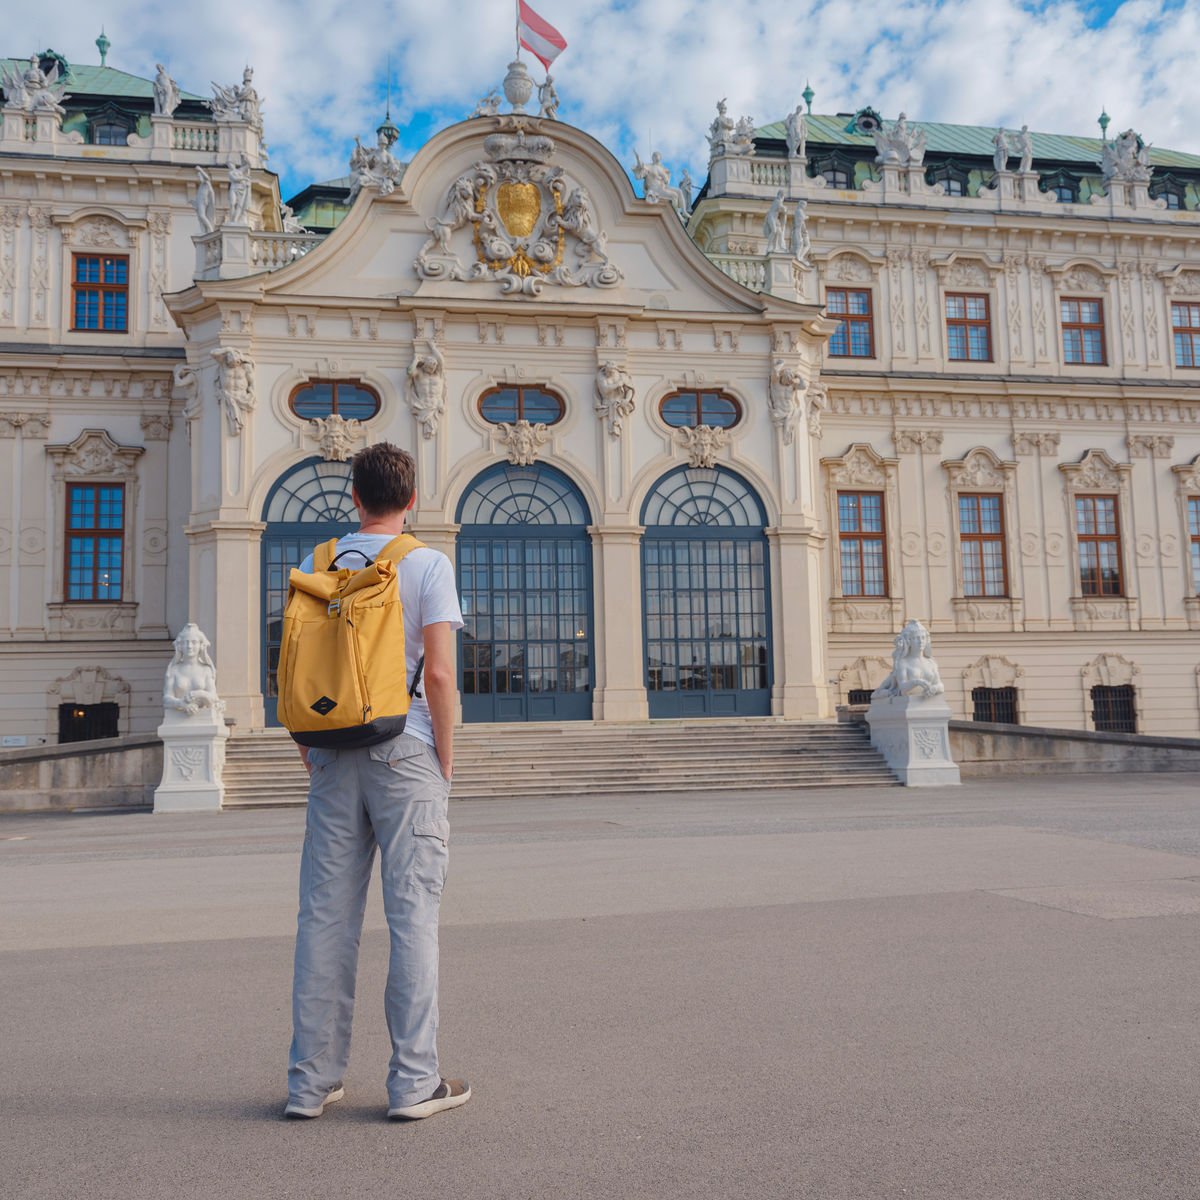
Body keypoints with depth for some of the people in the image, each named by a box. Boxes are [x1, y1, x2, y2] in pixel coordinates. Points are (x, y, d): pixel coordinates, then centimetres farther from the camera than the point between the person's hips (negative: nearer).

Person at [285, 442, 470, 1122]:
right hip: (405, 756, -4)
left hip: (335, 758, 4)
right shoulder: (428, 564, -4)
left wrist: (310, 752, 14)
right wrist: (445, 760, -2)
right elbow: (439, 673, -11)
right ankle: (415, 1082, 7)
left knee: (325, 916, 9)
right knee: (413, 916, 2)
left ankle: (313, 1080, 17)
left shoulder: (315, 565, 8)